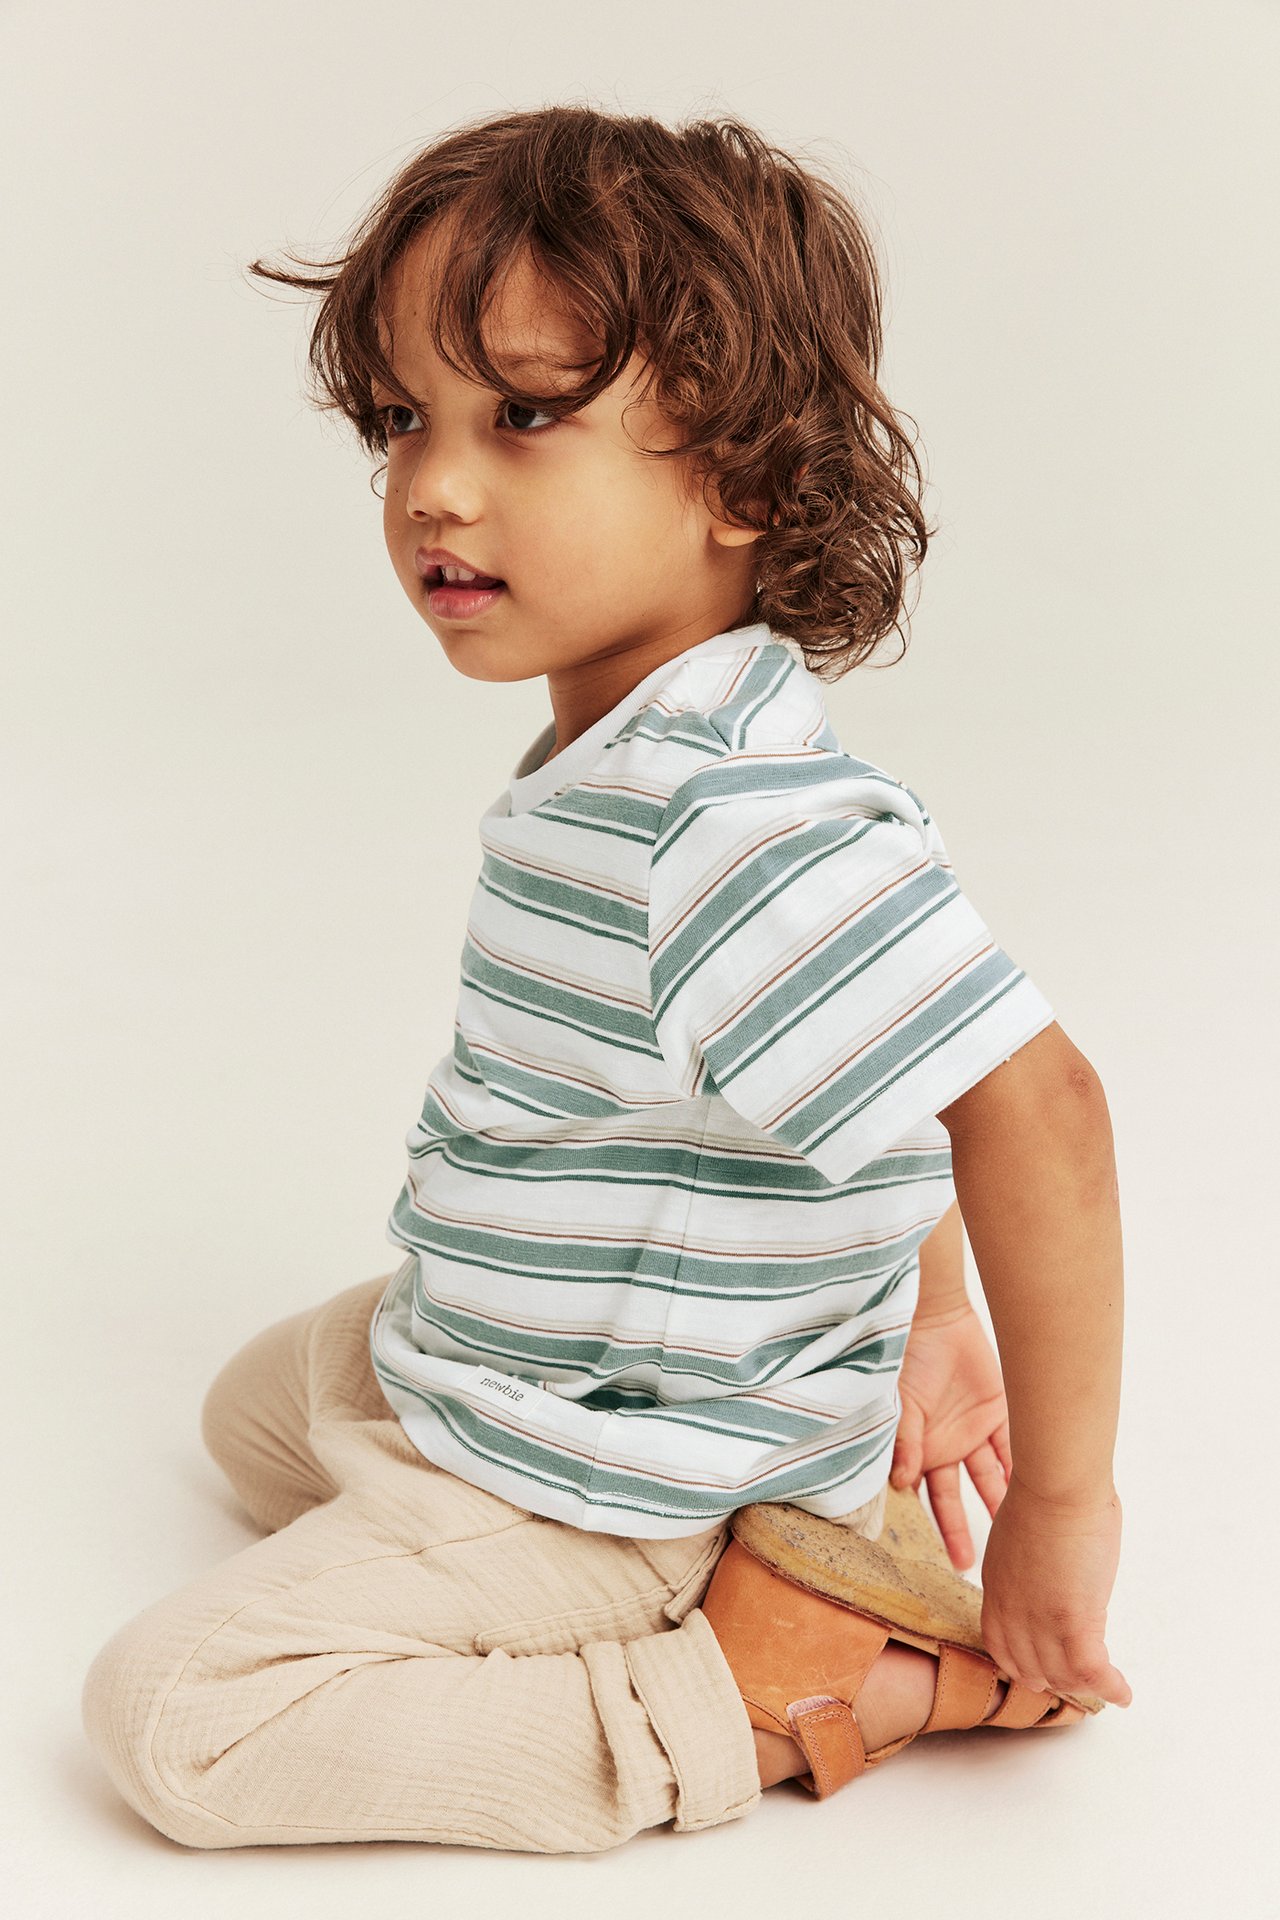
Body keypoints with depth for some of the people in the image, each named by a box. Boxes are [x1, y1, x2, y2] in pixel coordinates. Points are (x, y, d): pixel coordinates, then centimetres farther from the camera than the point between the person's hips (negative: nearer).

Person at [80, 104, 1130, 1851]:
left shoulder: (734, 823, -34)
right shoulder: (637, 752, -1)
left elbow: (1029, 1100, -39)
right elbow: (889, 1014, 9)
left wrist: (1062, 1504, -30)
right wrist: (928, 1322, 12)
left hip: (599, 1495, -10)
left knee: (170, 1718, -11)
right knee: (251, 1408, 34)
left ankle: (754, 1704, -5)